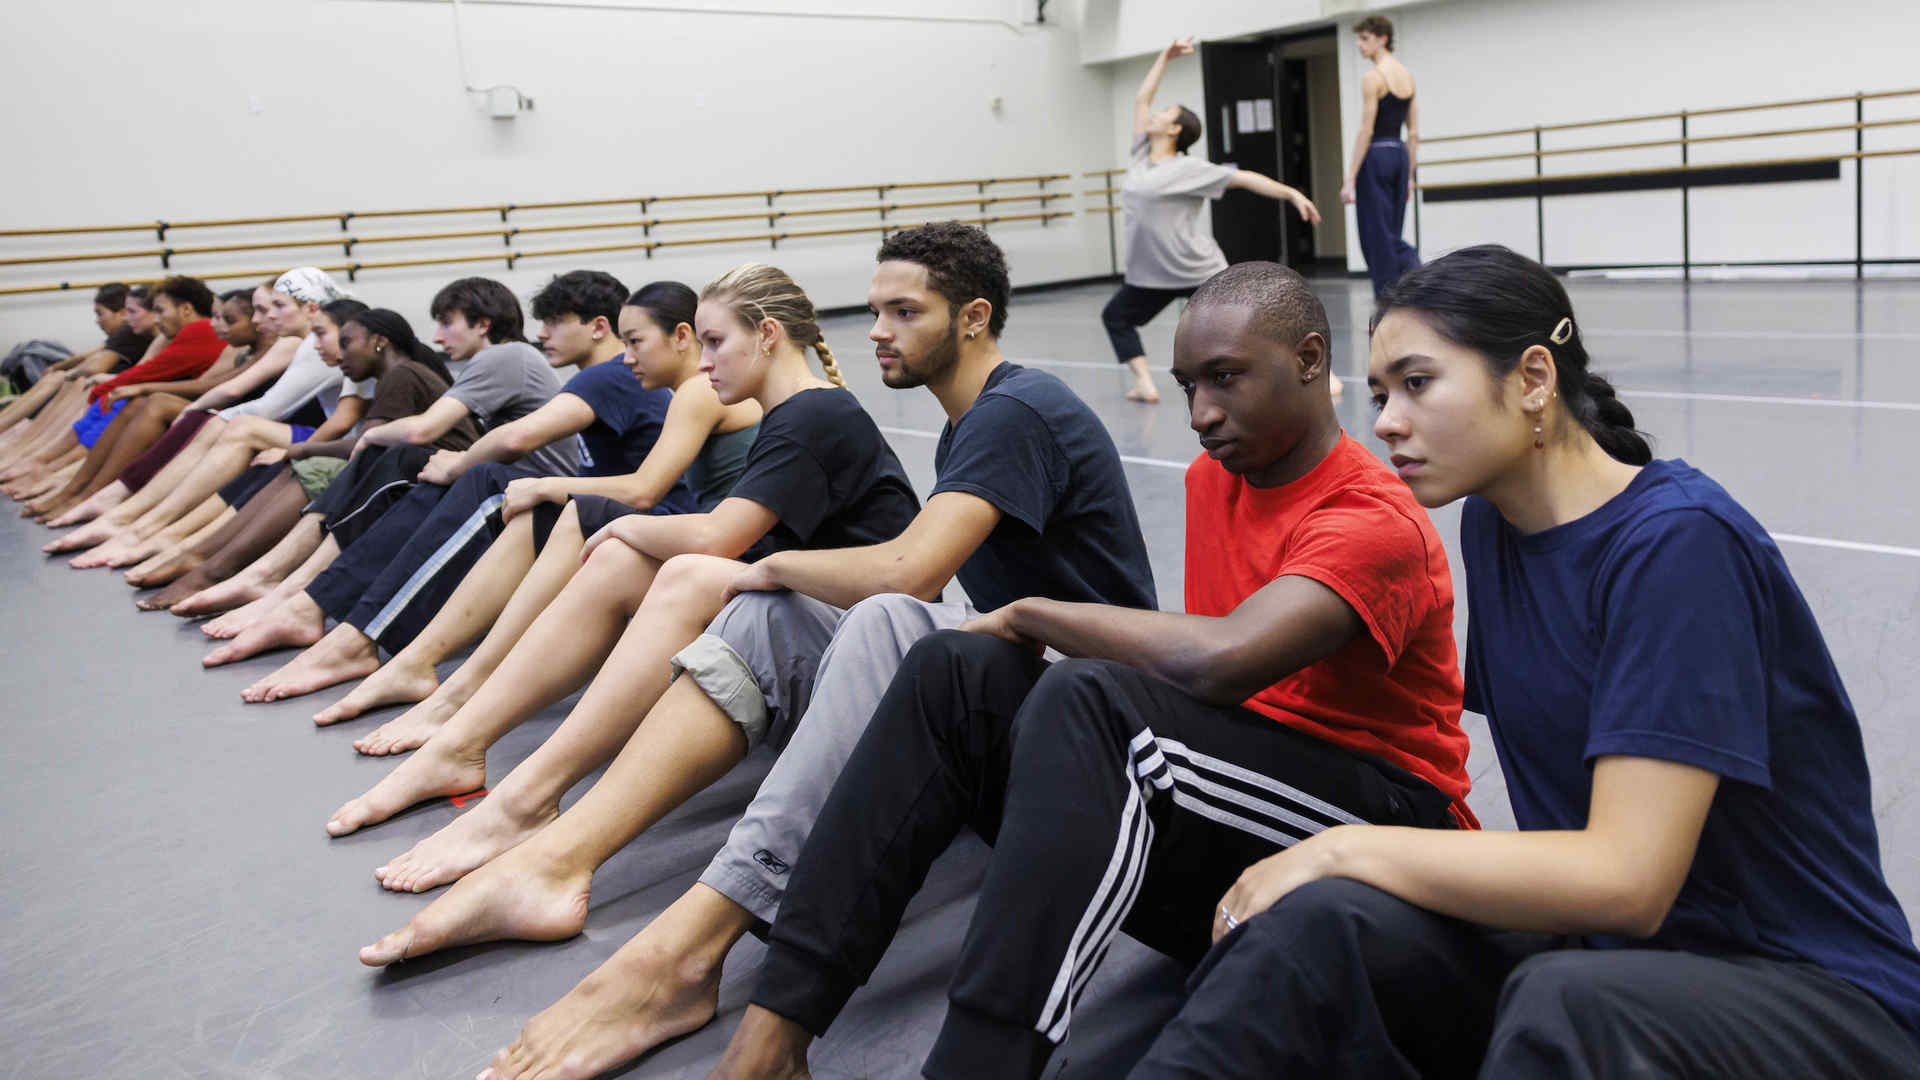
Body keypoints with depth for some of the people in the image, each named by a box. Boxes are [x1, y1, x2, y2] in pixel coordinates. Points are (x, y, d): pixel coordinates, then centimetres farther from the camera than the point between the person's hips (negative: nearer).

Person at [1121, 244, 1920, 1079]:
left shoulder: (1679, 541, -20)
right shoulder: (1489, 521, 3)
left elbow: (1625, 880, -25)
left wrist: (1345, 849, -19)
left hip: (1810, 995, -5)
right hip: (1603, 945, 6)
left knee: (1565, 1003, -39)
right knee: (1321, 918, -21)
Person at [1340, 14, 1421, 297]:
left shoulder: (1372, 77, -11)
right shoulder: (1407, 75, 12)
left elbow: (1366, 131, -15)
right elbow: (1414, 133, 13)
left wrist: (1350, 179, -14)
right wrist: (1409, 176, 17)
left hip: (1376, 157, -8)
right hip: (1400, 155, 8)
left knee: (1377, 236, -1)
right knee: (1392, 235, 16)